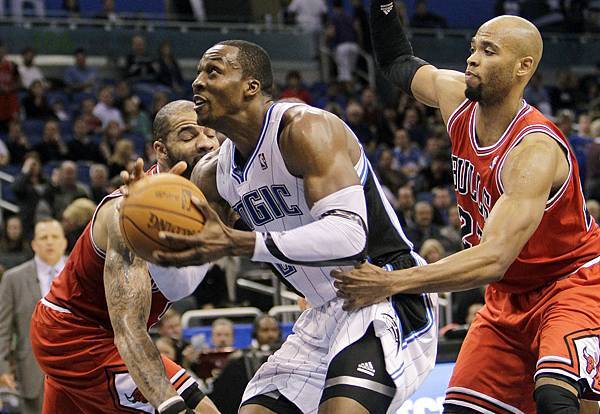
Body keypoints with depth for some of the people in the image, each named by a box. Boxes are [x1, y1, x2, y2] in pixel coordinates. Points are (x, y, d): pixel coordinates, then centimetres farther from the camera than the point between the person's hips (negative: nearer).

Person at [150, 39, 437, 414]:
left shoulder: (305, 128, -17)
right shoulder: (214, 173, 8)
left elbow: (348, 234, -31)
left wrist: (236, 243, -35)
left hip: (384, 295, -9)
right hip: (326, 312, 9)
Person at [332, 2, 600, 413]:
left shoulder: (535, 149, -29)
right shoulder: (456, 95, -5)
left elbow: (494, 259, -38)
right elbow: (400, 62, 19)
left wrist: (392, 283, -42)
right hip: (508, 296, 8)